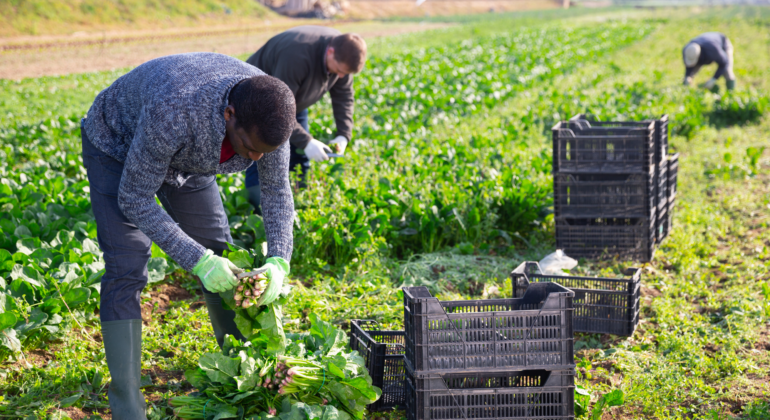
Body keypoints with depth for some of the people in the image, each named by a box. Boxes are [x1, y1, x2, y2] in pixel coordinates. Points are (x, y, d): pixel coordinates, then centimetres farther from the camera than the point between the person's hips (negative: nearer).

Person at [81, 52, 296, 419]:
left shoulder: (267, 113, -28)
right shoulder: (173, 113, -46)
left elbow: (276, 188, -11)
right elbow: (134, 200, -33)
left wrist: (278, 261, -24)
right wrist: (197, 260, -36)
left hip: (185, 158, 6)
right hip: (117, 148, -5)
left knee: (220, 256, 6)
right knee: (126, 271, -16)